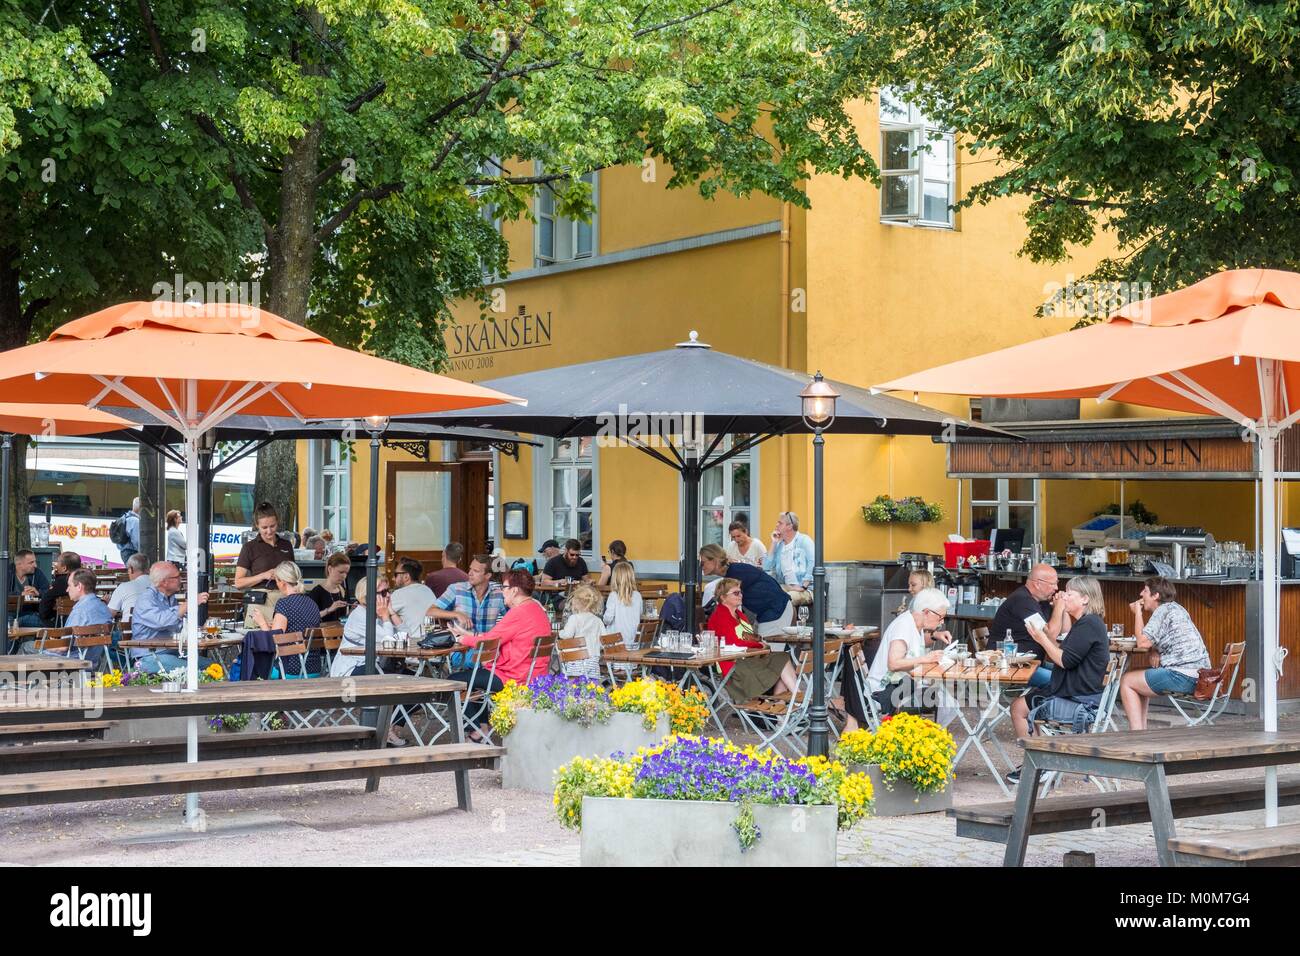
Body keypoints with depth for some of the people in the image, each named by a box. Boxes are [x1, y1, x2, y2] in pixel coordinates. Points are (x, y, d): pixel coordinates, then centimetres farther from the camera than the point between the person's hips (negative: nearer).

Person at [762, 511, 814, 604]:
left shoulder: (804, 540, 1)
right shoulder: (778, 544, 17)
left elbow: (813, 563, -11)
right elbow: (767, 568, 8)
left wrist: (803, 586, -17)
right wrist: (774, 544, 5)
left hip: (805, 590, -5)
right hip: (784, 587, 5)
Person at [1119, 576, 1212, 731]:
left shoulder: (1163, 610, -10)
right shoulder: (1175, 608, 20)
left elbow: (1143, 643, -15)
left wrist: (1137, 612, -3)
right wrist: (1156, 652, 2)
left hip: (1182, 676, -10)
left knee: (1127, 682, 2)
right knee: (1139, 678, 28)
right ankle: (1142, 728, 25)